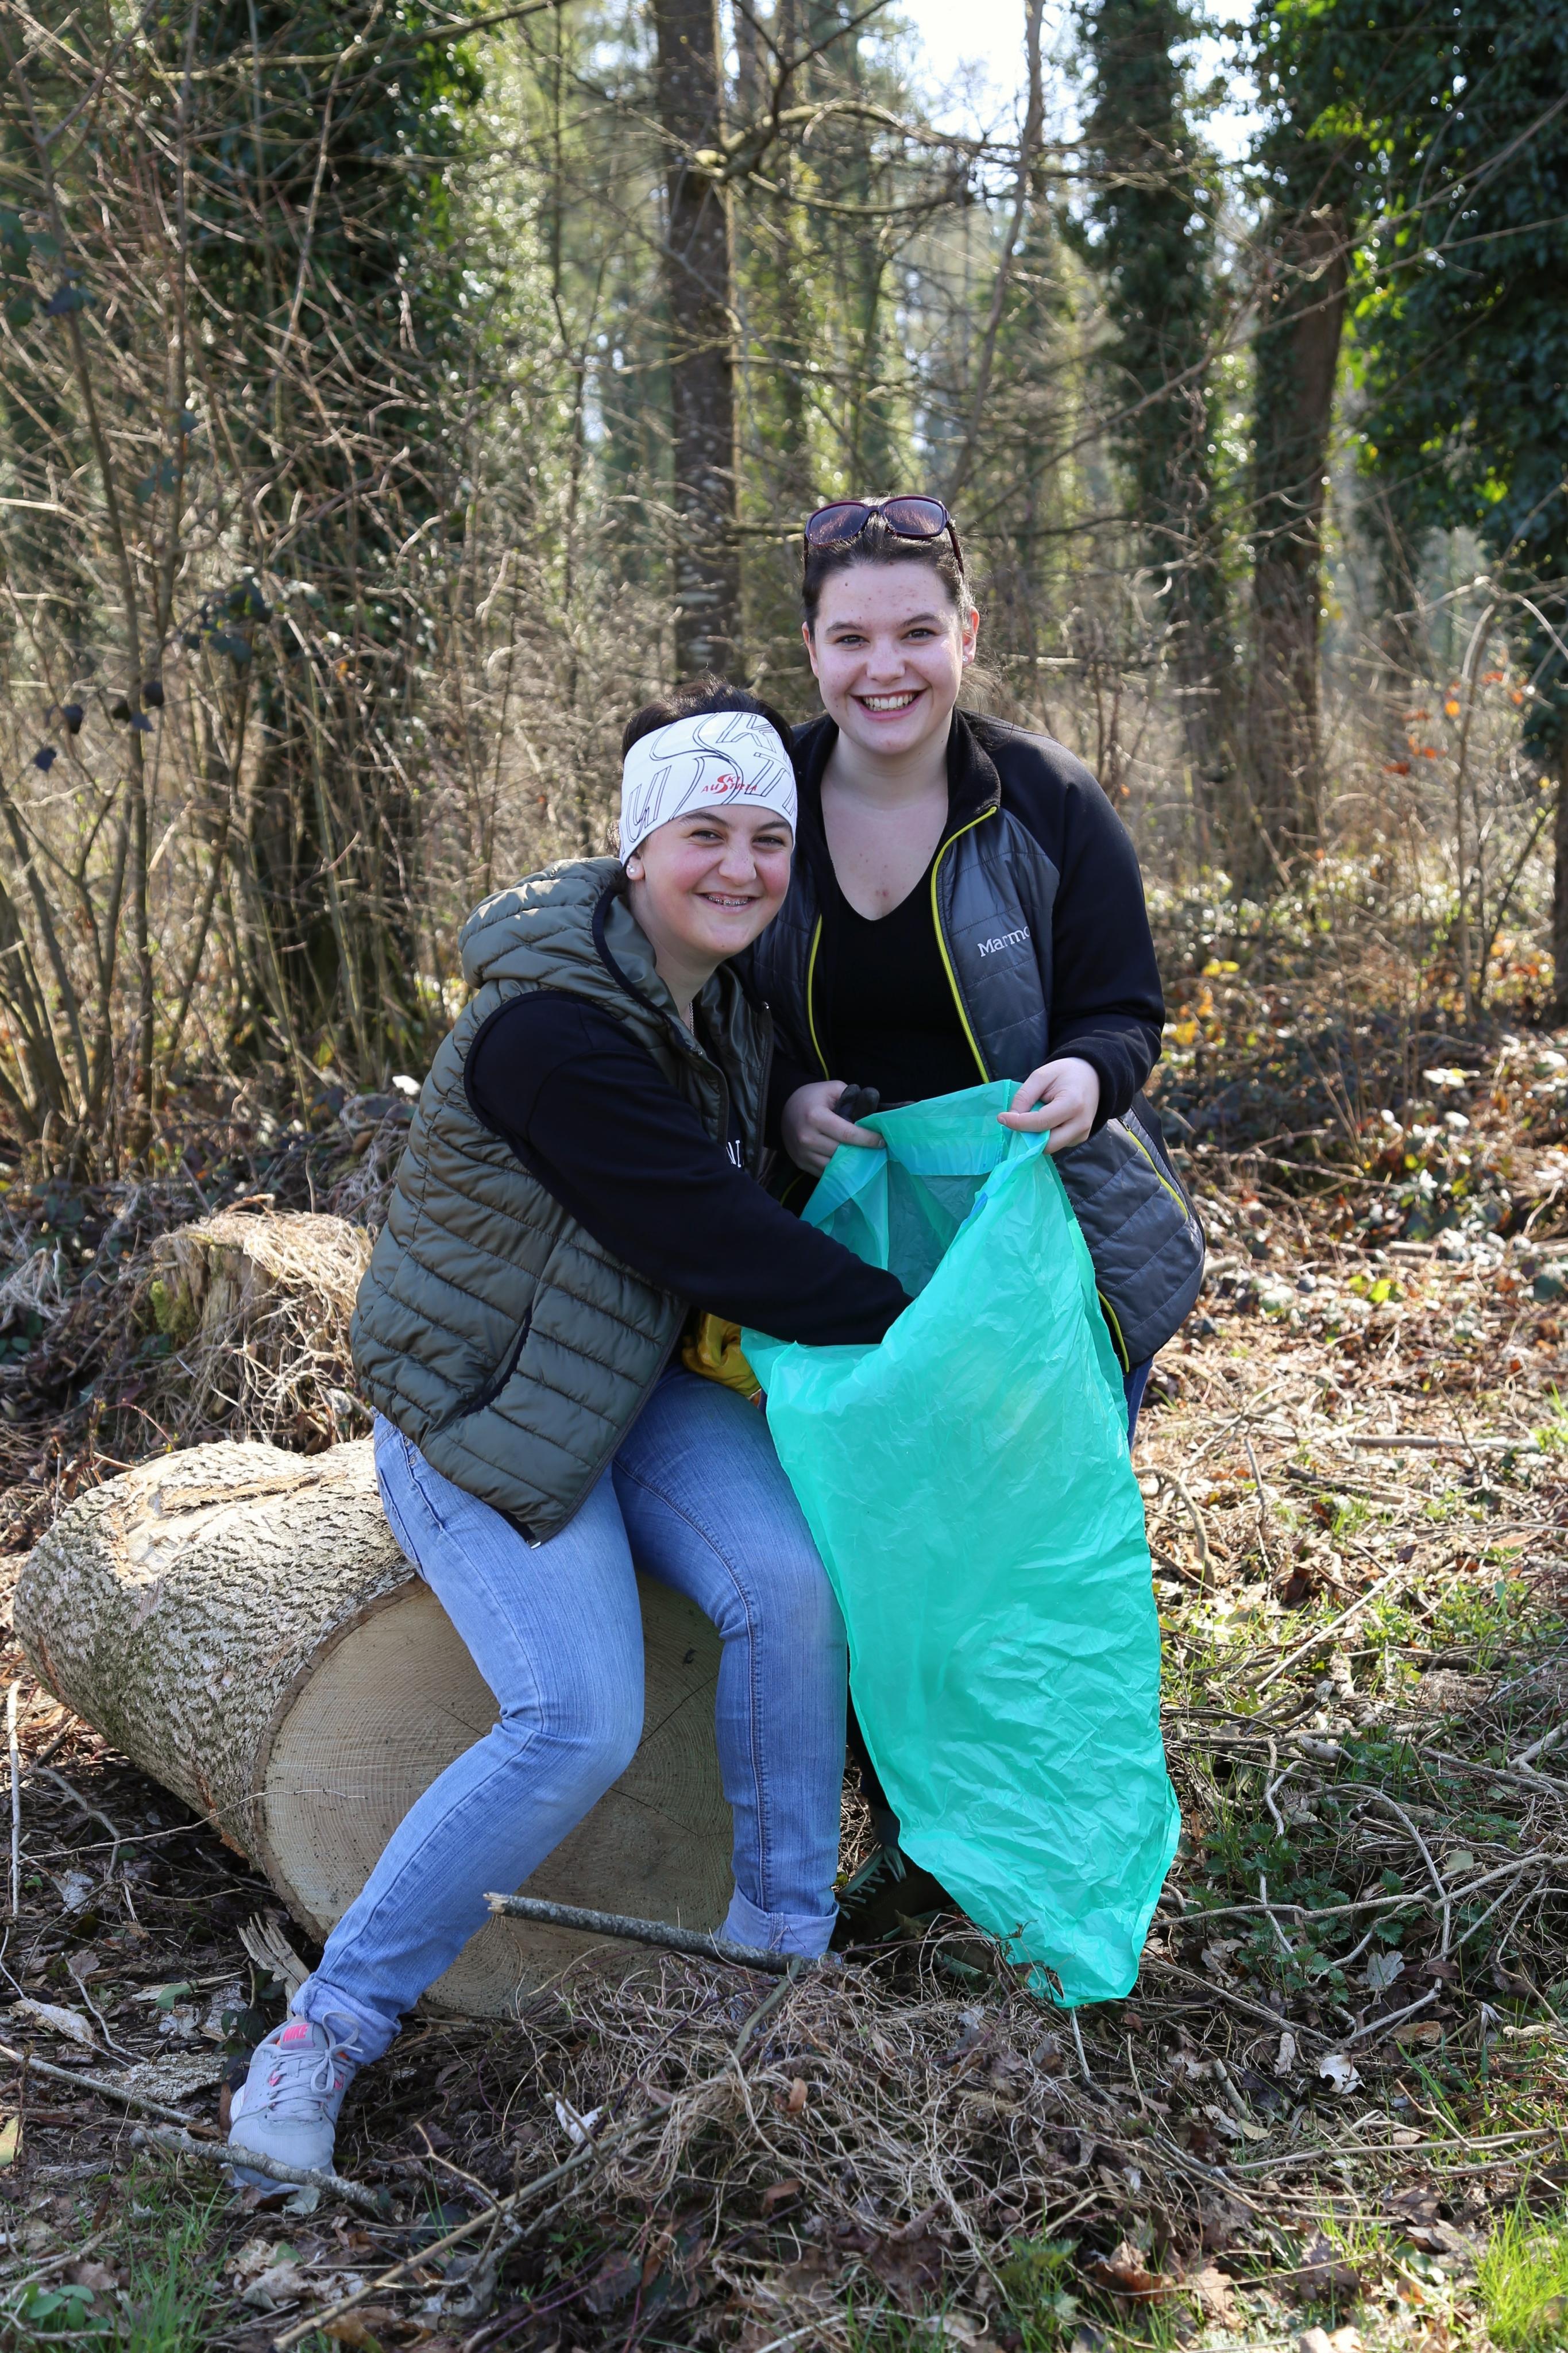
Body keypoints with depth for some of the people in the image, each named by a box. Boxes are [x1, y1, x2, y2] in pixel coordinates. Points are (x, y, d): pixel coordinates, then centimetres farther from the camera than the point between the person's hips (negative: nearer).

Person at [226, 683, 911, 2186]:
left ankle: (782, 1939, 0)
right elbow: (715, 1242, -25)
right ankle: (329, 2028, -4)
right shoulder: (550, 1031, -27)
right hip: (478, 1408, -7)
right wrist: (919, 1329, -17)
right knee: (580, 1717, -22)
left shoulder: (725, 995, 1)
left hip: (636, 1379, 7)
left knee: (785, 1582, -19)